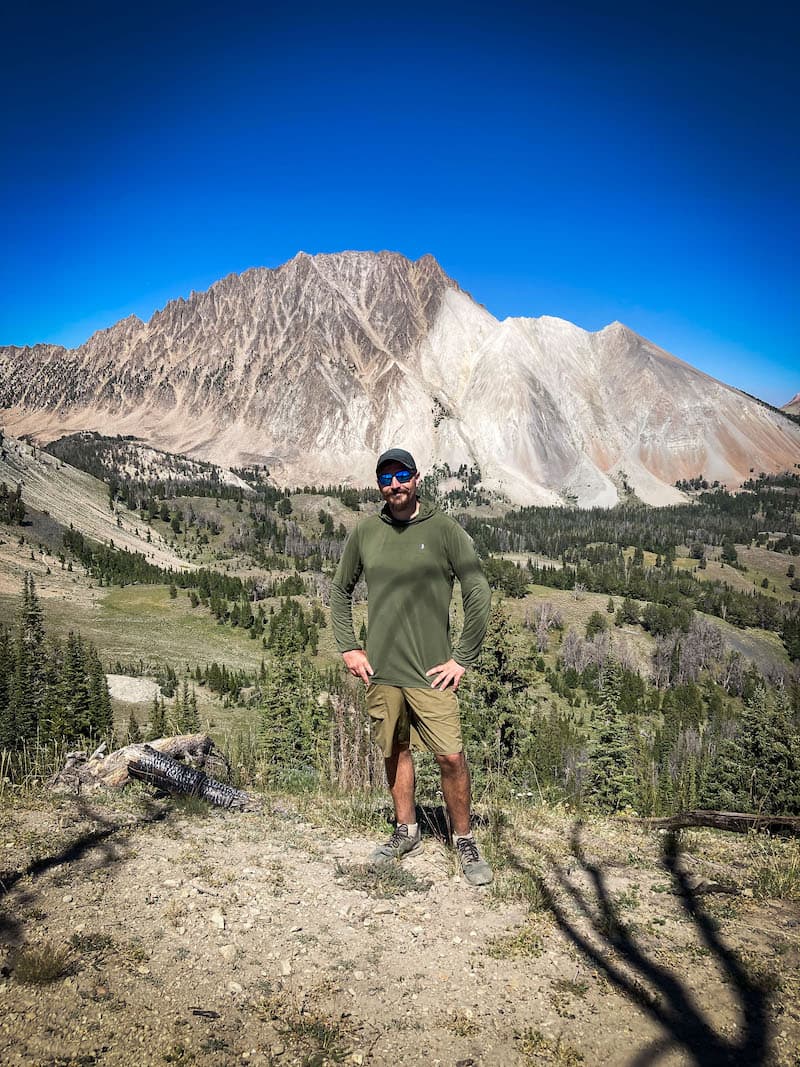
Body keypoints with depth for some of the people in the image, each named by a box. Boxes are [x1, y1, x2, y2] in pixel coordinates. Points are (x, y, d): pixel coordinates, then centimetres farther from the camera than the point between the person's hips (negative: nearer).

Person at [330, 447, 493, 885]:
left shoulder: (445, 530, -6)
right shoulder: (365, 533, 4)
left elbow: (479, 594, -5)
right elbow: (340, 591, 16)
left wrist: (462, 659, -7)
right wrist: (349, 648, 8)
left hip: (430, 672, -3)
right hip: (380, 670, 3)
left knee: (451, 757, -3)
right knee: (396, 751, 15)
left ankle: (465, 841, 17)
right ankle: (406, 832, 34)